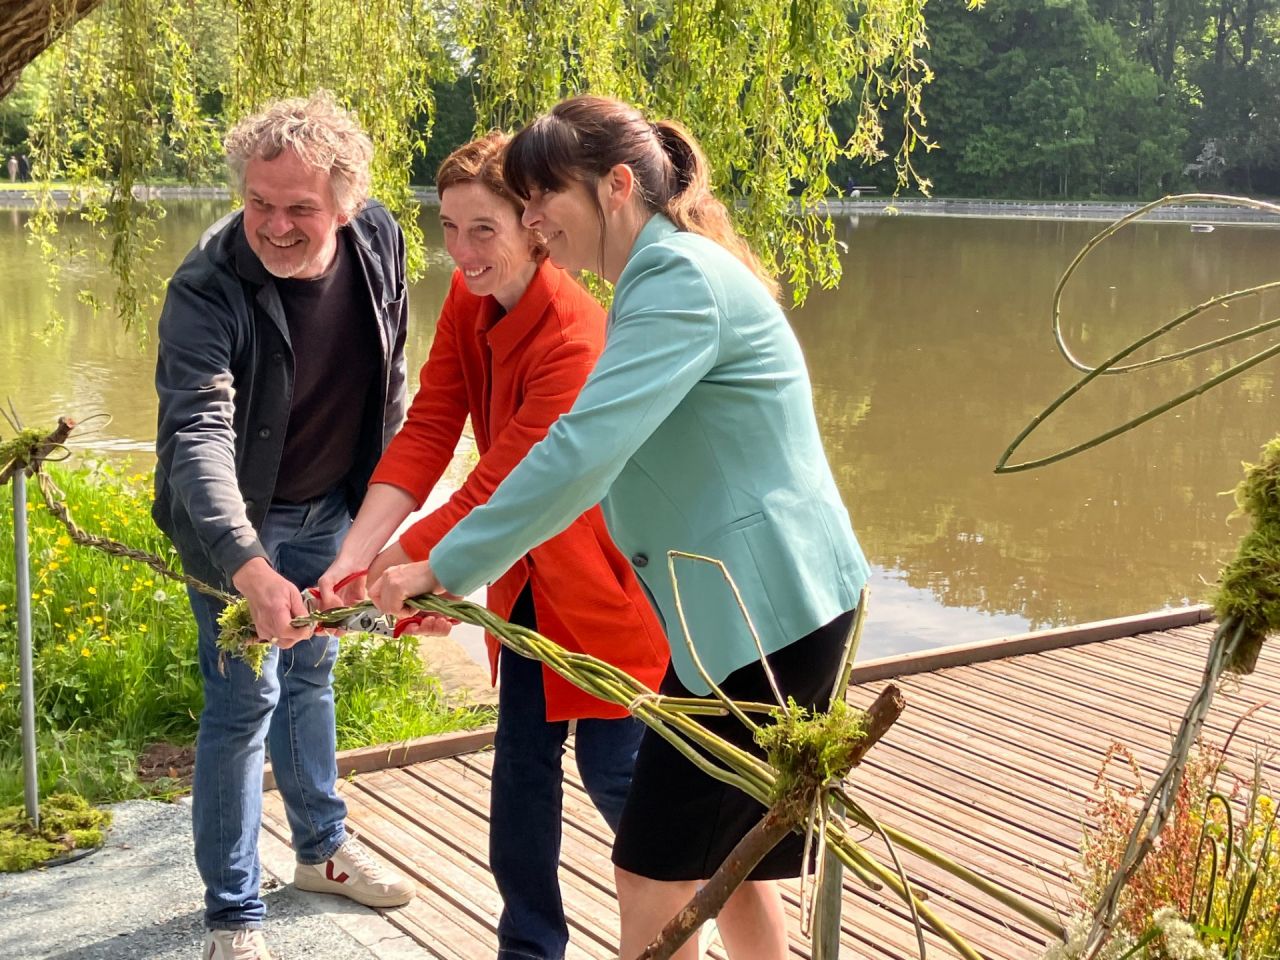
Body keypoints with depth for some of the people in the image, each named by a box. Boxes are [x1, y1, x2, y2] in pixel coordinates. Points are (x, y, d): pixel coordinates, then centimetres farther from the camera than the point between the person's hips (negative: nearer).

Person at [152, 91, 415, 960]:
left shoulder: (379, 241, -15)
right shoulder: (206, 291, -32)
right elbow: (197, 434, -42)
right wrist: (249, 570, -55)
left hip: (330, 507, 5)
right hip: (237, 521, -5)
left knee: (312, 670, 21)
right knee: (245, 698, -3)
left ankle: (323, 847, 40)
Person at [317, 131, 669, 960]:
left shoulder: (573, 340, -30)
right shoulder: (468, 300, -7)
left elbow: (491, 494, -30)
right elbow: (426, 434, -13)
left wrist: (376, 578, -30)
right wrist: (351, 558, -25)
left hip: (605, 572, -7)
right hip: (529, 569, 7)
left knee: (613, 770, 3)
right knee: (521, 758, 12)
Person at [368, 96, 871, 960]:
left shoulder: (680, 279, -17)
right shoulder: (665, 277, 16)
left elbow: (582, 450, -28)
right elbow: (610, 452, 18)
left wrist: (445, 568, -22)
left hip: (767, 612, -11)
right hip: (749, 605, 11)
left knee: (654, 878, -4)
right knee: (725, 859, 20)